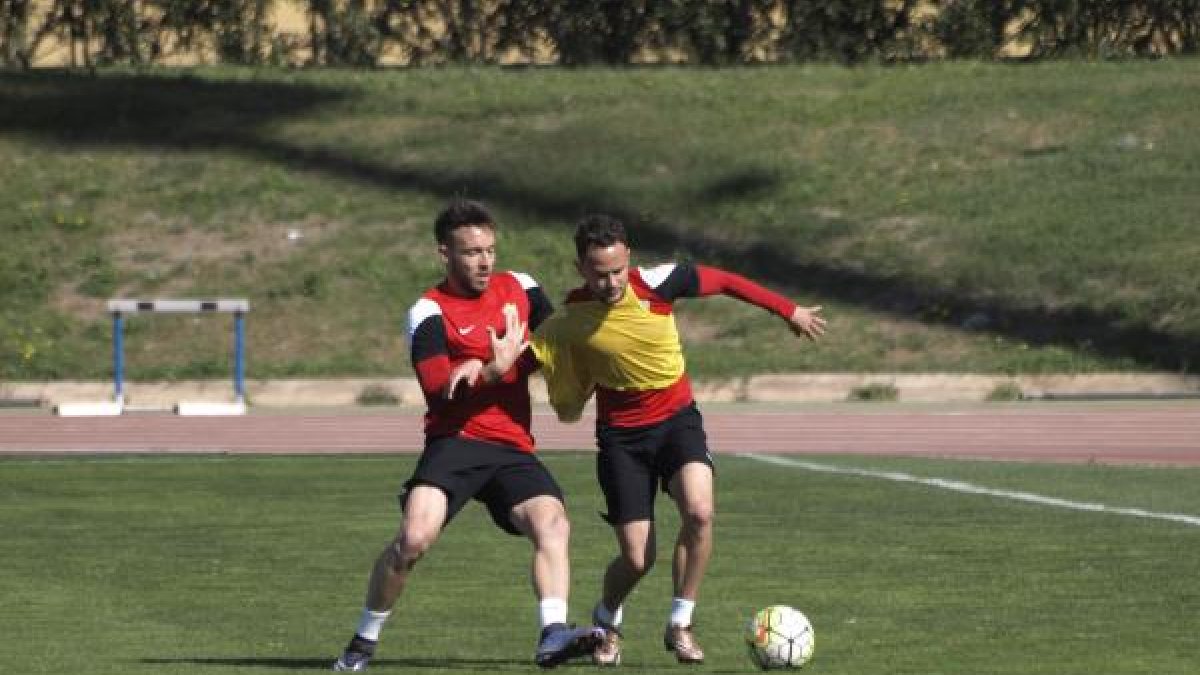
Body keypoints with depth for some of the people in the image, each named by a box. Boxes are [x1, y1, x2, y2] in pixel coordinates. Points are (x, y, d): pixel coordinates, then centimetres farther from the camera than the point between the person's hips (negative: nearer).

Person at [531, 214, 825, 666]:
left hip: (676, 417, 0)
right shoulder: (570, 320, -15)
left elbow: (725, 282, 1)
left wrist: (790, 312, 9)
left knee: (699, 513, -27)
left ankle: (680, 626, -9)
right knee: (637, 558, -5)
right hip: (620, 434, 0)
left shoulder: (655, 283, -16)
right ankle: (606, 624, 29)